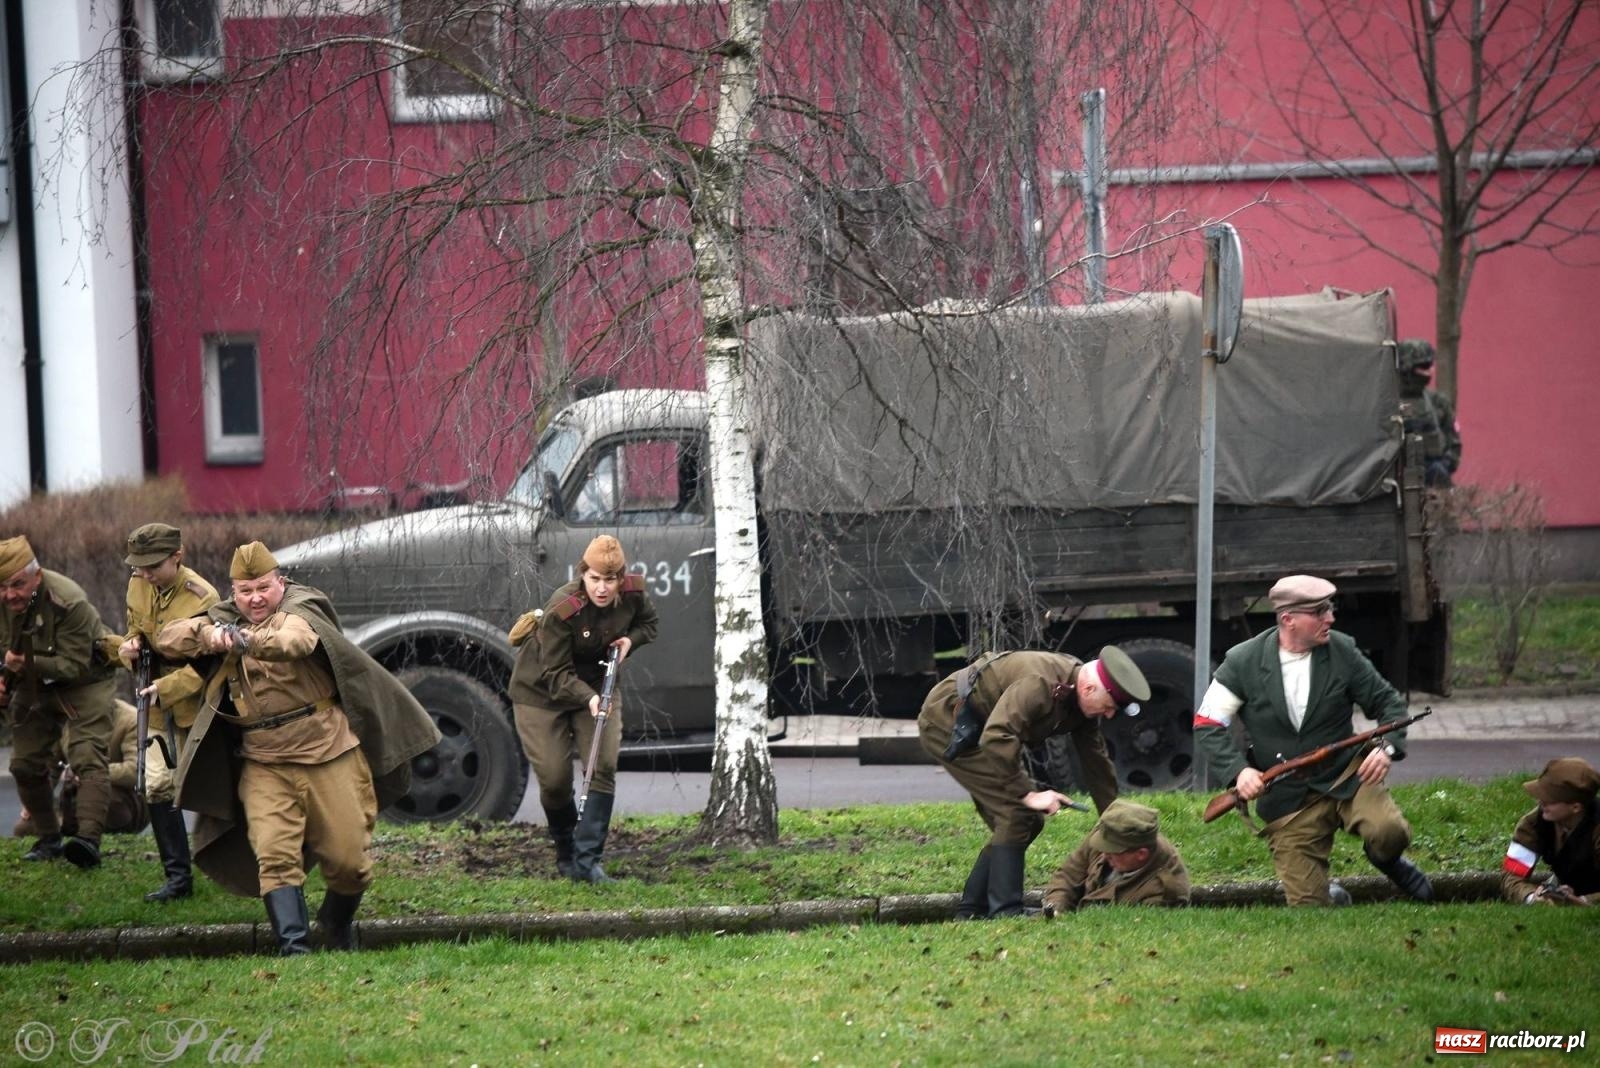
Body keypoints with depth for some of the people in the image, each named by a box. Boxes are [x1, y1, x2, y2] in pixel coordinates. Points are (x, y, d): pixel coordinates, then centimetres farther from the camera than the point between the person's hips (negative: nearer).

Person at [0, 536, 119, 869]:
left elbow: (76, 666, -29)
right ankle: (49, 840, 18)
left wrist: (28, 664, -38)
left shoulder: (68, 602, -31)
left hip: (85, 682, -6)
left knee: (88, 758, -21)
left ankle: (89, 838, -34)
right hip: (34, 687, 6)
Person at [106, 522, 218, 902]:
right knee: (158, 787, -3)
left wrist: (165, 688, -31)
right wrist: (132, 645, -9)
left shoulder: (202, 598, -21)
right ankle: (178, 876, 1)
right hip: (156, 705, 6)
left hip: (195, 705, -6)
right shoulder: (138, 587, 0)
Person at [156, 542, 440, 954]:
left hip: (330, 754, -3)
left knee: (349, 858, 2)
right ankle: (292, 943, -18)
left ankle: (338, 921, 30)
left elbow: (296, 639, -28)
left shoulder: (302, 609, -3)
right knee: (274, 855, -16)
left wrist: (248, 641, -48)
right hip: (265, 765, 3)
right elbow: (168, 638, 1)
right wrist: (208, 634, -21)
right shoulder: (226, 619, 12)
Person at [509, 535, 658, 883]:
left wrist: (630, 639, -16)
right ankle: (566, 852, 23)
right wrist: (588, 698, -45)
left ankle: (588, 860, -8)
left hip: (597, 684, 4)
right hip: (541, 692, -4)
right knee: (555, 778, -5)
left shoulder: (633, 593, -17)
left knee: (604, 766, -11)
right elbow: (556, 674, -28)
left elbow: (648, 622, 6)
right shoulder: (560, 612, -32)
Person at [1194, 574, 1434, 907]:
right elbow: (1207, 725, -2)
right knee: (1308, 904, -4)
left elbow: (1388, 702, 4)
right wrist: (1238, 770, -17)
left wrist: (1387, 747, -16)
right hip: (1288, 800, 0)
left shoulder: (1341, 651, -3)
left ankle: (1387, 860, 9)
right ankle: (1335, 900, 35)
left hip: (1347, 777, 0)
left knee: (1389, 832, -30)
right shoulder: (1242, 663, -6)